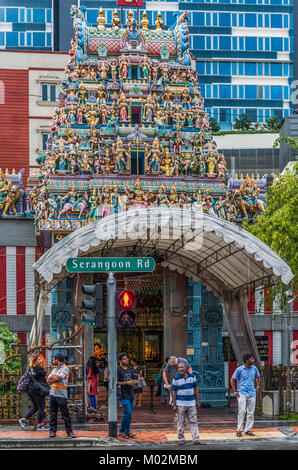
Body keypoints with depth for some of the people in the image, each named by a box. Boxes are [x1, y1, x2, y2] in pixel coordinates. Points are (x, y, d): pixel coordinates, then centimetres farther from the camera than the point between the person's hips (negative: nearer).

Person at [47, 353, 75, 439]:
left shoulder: (65, 369, -5)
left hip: (61, 395, -7)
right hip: (52, 393, 7)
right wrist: (55, 378, -6)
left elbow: (58, 378, -14)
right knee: (52, 414, 5)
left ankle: (69, 431, -1)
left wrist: (51, 379, 4)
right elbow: (48, 380, 13)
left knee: (65, 414, -4)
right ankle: (52, 431, 10)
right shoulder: (54, 369, 19)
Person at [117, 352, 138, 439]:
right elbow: (116, 382, -13)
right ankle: (121, 431, 0)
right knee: (127, 413, -12)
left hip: (131, 394, 7)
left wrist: (135, 382, -1)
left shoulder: (130, 369, 15)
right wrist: (127, 383, -18)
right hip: (123, 395, -7)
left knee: (130, 414, 8)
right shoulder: (118, 369, -7)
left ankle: (127, 431, 15)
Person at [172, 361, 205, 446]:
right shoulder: (176, 379, -3)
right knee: (180, 422, 2)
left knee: (193, 421, 2)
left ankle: (196, 439, 2)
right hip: (181, 403, -2)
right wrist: (174, 405, -6)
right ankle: (181, 439, 11)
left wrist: (197, 401, 9)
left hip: (191, 403, 2)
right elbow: (174, 392, -2)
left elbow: (195, 389, 11)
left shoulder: (192, 377, 4)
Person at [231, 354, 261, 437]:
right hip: (242, 393, -4)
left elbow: (257, 377, 27)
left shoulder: (254, 369, 7)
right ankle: (239, 430, -6)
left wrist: (257, 385, 14)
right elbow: (233, 379, 2)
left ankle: (248, 429, 13)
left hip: (252, 393, 4)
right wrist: (234, 391, -4)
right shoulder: (239, 369, -5)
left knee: (251, 412, 4)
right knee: (242, 411, -13)